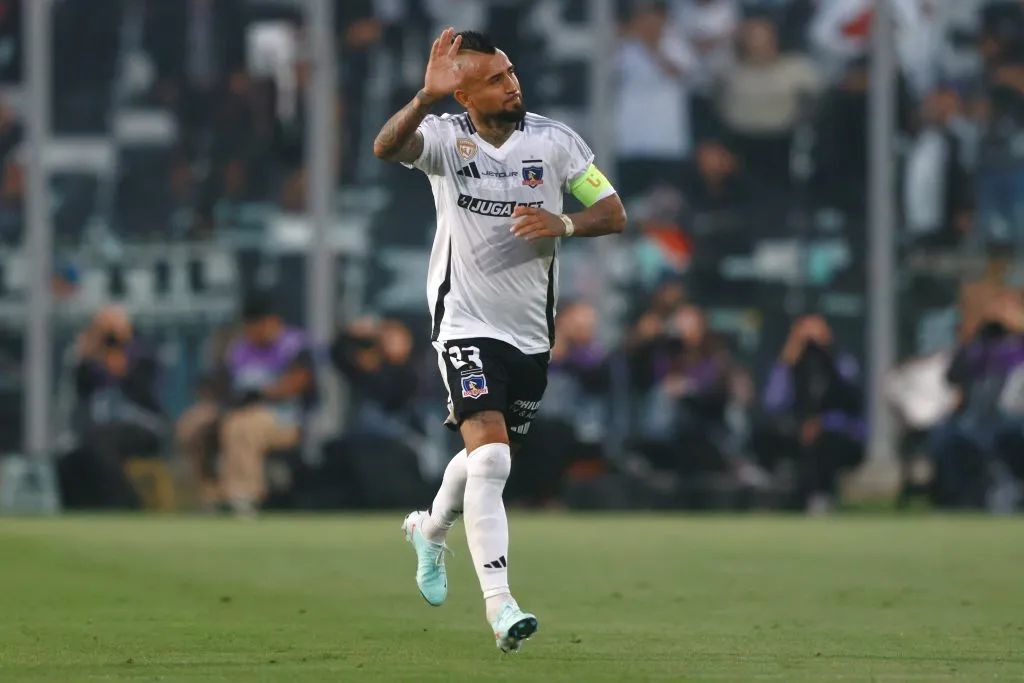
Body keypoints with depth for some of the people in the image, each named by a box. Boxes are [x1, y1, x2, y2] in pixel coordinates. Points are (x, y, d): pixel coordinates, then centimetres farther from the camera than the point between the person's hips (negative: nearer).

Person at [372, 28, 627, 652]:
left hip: (532, 332, 4)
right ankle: (500, 605, -22)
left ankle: (431, 530, 50)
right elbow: (386, 148, -31)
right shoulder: (446, 138, -10)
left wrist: (562, 224, -19)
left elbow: (614, 214, 2)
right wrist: (427, 98, -49)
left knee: (489, 456, 19)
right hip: (467, 324, -4)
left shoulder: (556, 141, -2)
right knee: (490, 457, -20)